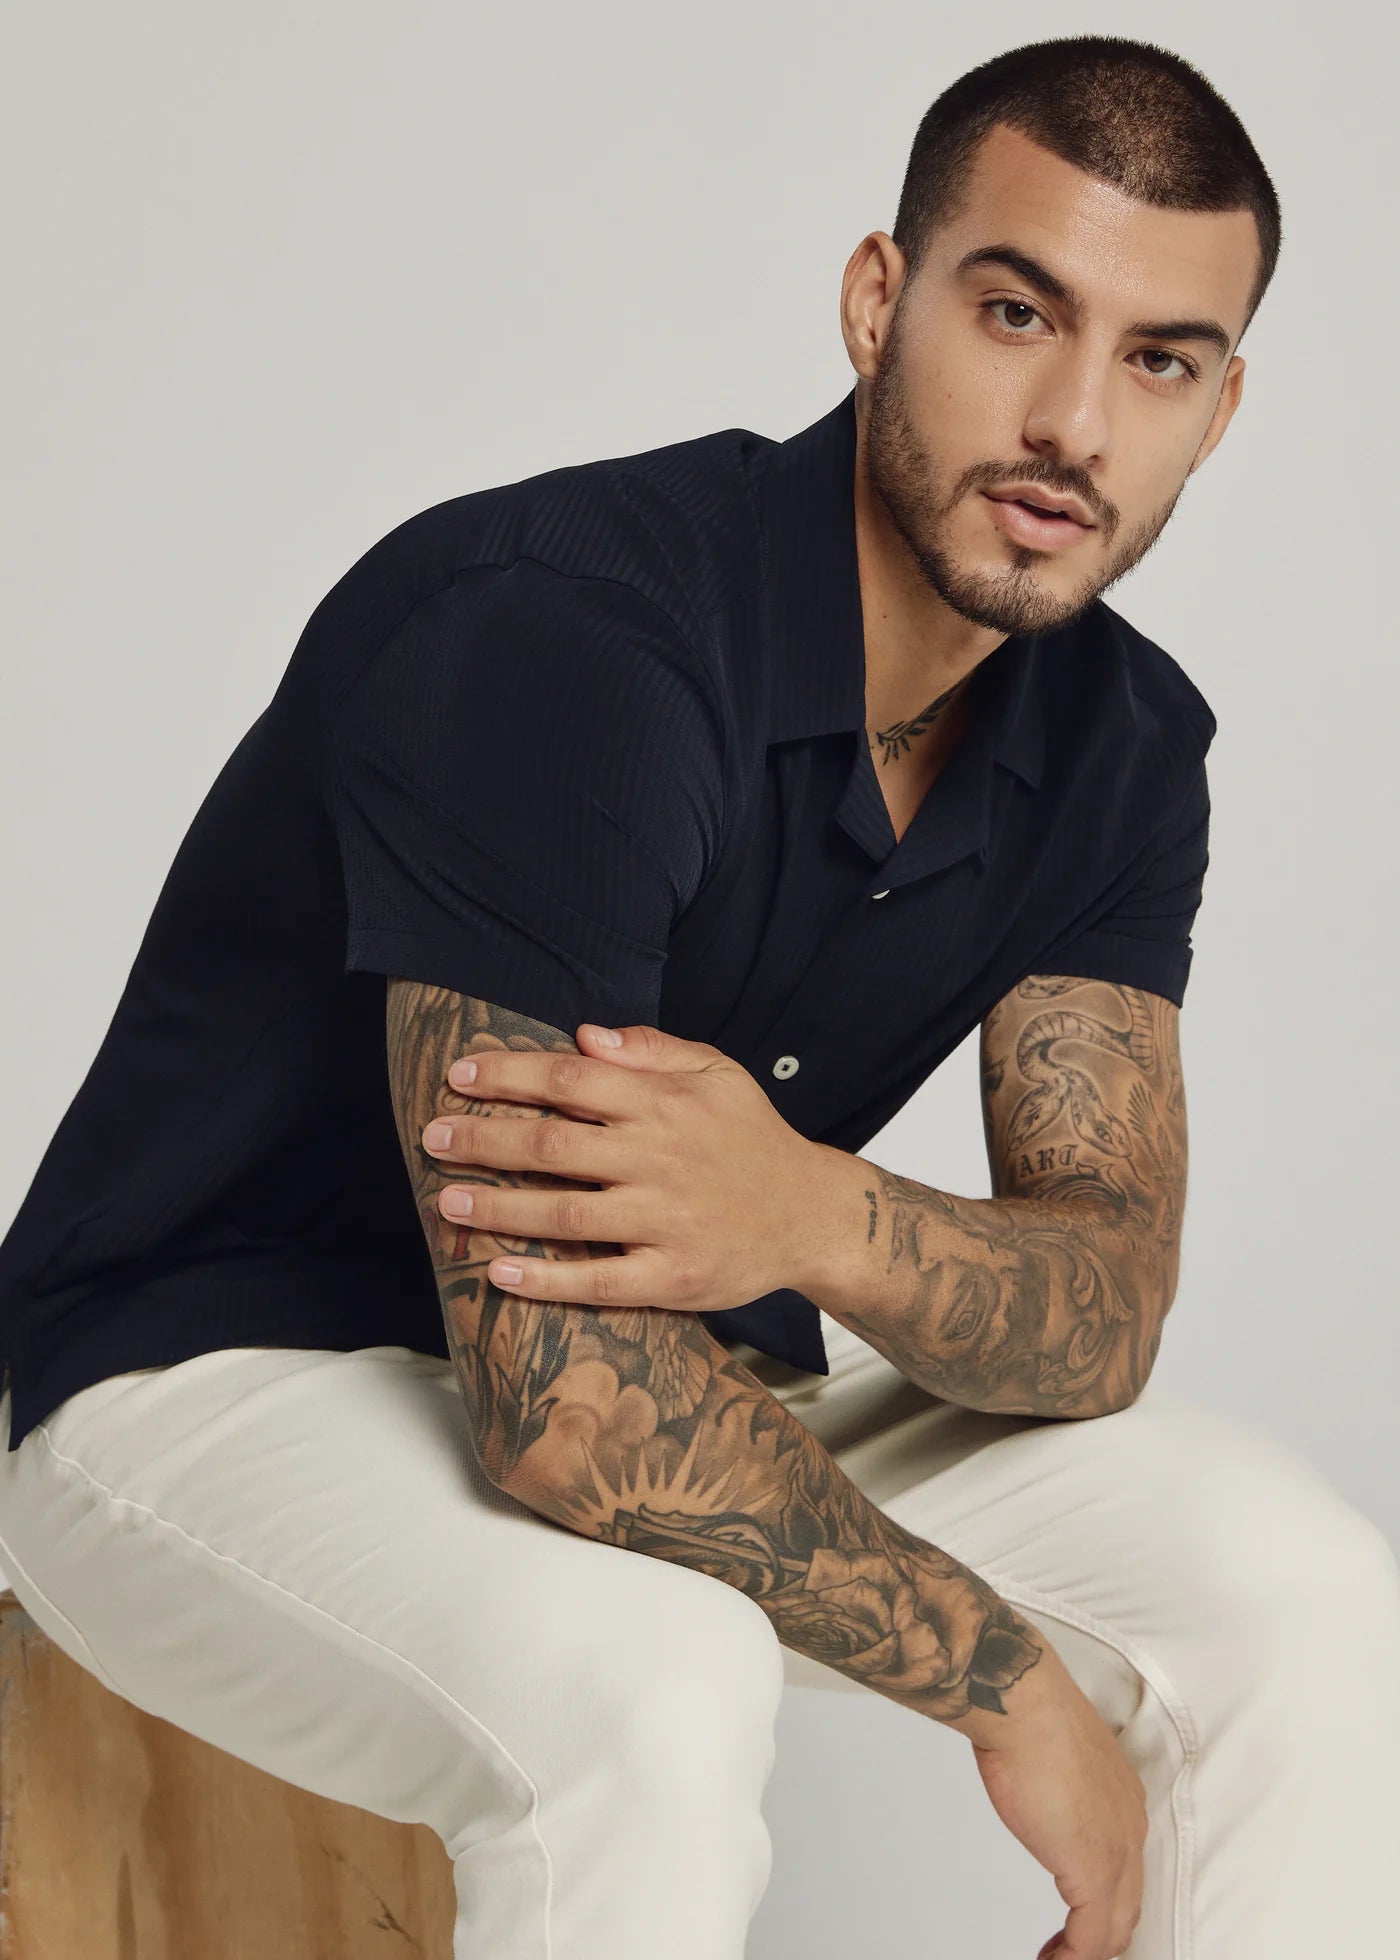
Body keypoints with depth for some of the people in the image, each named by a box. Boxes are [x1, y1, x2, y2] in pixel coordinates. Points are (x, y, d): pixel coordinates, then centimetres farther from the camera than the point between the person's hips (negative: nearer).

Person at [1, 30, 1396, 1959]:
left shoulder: (1123, 740, -4)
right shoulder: (546, 630, -30)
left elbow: (1107, 1306, -11)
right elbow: (572, 1410, -35)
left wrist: (821, 1221, -35)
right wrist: (1016, 1680, -22)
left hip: (700, 1375, 7)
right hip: (223, 1375, -6)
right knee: (646, 1683, -37)